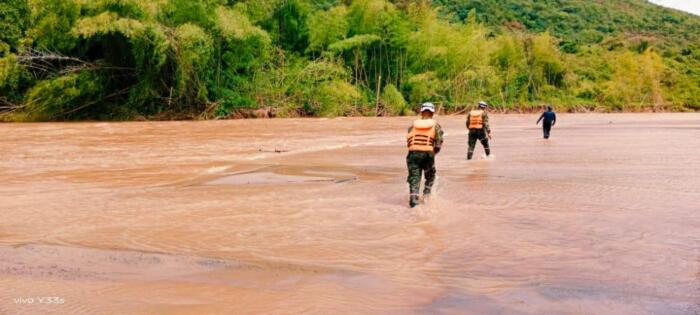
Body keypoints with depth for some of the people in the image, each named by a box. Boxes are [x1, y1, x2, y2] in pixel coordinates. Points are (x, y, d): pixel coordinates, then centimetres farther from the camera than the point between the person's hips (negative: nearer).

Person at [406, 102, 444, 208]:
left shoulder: (413, 125, 10)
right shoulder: (435, 125, 5)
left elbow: (408, 140, 7)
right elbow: (439, 143, 0)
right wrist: (434, 152, 16)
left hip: (413, 153, 1)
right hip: (428, 154, -1)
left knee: (414, 177, 4)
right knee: (430, 176, 23)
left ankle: (413, 199, -9)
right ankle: (426, 194, 17)